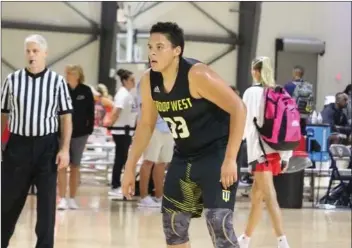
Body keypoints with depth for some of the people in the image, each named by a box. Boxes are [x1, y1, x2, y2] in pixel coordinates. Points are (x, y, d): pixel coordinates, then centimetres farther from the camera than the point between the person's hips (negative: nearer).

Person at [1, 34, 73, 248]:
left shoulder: (57, 81, -1)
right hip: (18, 144, 1)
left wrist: (65, 149, -6)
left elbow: (66, 117, 1)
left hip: (47, 145, -1)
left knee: (47, 200, 4)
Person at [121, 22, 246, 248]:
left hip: (216, 154, -8)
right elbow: (146, 124, 11)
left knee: (219, 224, -17)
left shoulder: (197, 75, -25)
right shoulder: (149, 80, -4)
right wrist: (130, 167, 9)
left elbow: (238, 108, -24)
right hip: (184, 156, 8)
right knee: (173, 224, 11)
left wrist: (230, 159, -28)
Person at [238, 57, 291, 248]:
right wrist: (286, 155, 13)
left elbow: (246, 124, -10)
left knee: (269, 198, -11)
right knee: (256, 195, 18)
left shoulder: (252, 92, -6)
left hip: (260, 150, -7)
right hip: (275, 151, 7)